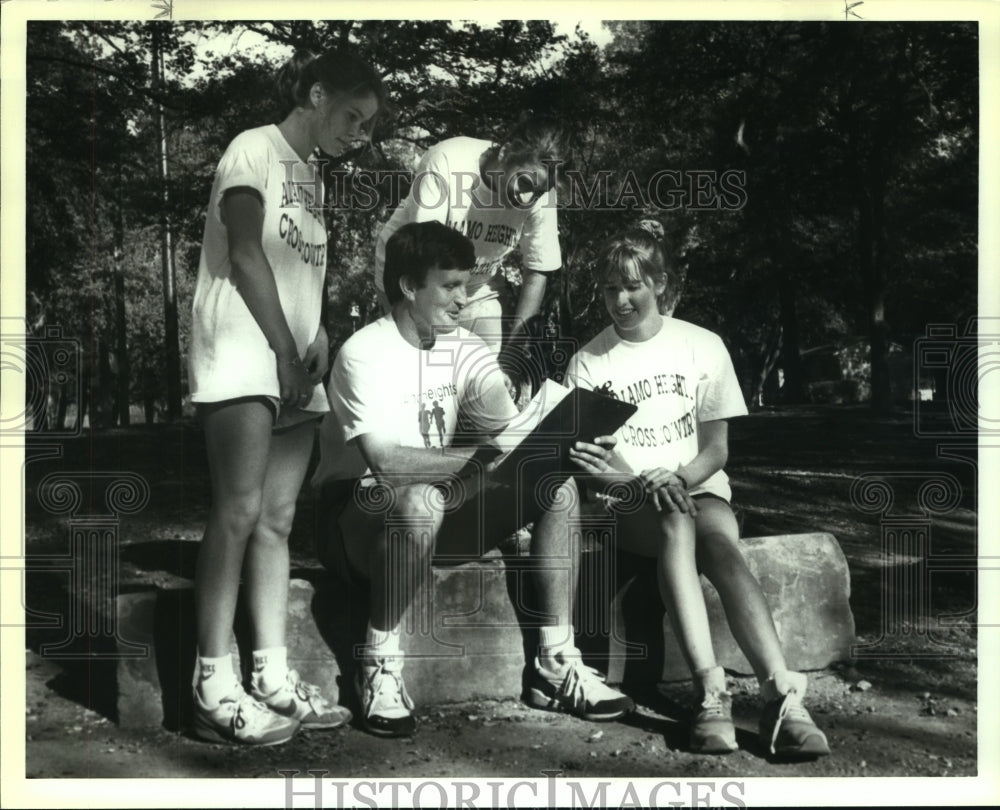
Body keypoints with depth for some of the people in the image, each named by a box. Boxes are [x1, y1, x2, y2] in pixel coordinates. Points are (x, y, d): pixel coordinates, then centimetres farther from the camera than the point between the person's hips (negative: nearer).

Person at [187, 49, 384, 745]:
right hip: (243, 354, -8)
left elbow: (308, 272, 16)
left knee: (277, 520, 4)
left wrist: (318, 341, -1)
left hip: (296, 366, 8)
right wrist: (285, 350, -12)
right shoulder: (254, 150, -2)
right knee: (239, 511, -15)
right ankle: (215, 689, -14)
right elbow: (246, 255, -10)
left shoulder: (312, 175, 21)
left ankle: (273, 676, 5)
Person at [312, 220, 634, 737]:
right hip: (358, 513, -7)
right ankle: (379, 666, -20)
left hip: (436, 512, 7)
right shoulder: (364, 355, -18)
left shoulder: (465, 351, 3)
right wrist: (482, 458, -36)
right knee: (421, 501, -41)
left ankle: (556, 665, -7)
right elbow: (385, 461, -31)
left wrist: (566, 448, -28)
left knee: (557, 486, -11)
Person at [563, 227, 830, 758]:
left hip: (698, 488, 1)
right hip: (627, 504, -1)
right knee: (675, 525, -36)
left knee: (720, 540, -34)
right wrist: (646, 484, -18)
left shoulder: (703, 346, 8)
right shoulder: (588, 363, 6)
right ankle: (710, 690, -45)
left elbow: (716, 449, 7)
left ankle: (781, 693, -45)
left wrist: (678, 480, -14)